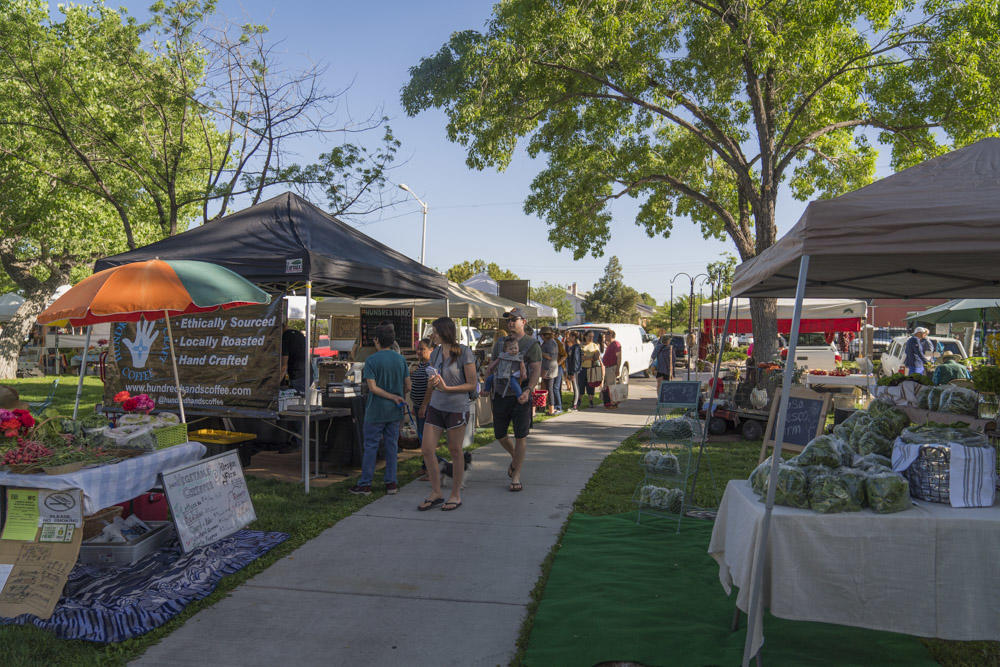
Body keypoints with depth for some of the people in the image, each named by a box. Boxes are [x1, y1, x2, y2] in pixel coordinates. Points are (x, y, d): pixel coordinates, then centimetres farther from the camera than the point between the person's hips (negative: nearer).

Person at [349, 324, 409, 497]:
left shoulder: (371, 360, -10)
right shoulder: (400, 359, 3)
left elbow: (373, 387, -17)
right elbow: (407, 386, 4)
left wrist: (393, 397, -13)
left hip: (376, 411, -4)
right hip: (395, 411, 4)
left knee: (371, 446, 3)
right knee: (391, 446, 10)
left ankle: (365, 484, 8)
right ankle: (391, 482, 13)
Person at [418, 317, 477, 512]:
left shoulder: (464, 353, -9)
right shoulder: (435, 353, 9)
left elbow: (472, 385, -10)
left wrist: (447, 388, -19)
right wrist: (425, 404, 15)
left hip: (457, 408, -6)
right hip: (436, 406, 6)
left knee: (455, 451, 5)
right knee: (426, 449, 0)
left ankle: (456, 495, 19)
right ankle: (436, 493, 14)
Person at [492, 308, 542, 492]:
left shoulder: (532, 344, 0)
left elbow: (536, 370, -8)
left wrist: (527, 391, -21)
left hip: (520, 395, -5)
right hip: (501, 393, 5)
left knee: (520, 436, -3)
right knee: (499, 435, 8)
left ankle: (516, 476, 7)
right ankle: (515, 458, 37)